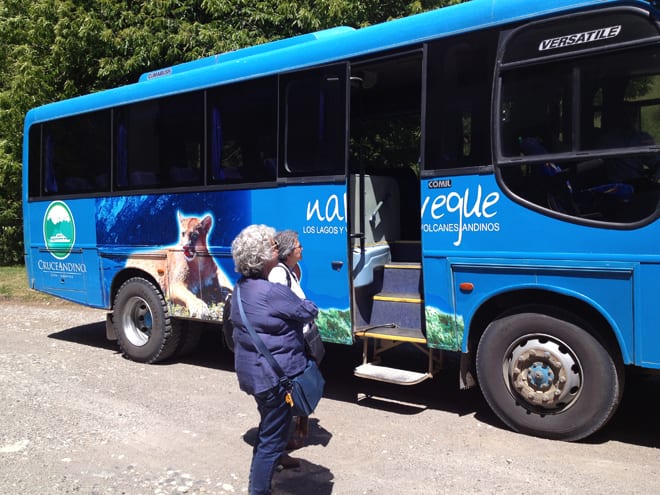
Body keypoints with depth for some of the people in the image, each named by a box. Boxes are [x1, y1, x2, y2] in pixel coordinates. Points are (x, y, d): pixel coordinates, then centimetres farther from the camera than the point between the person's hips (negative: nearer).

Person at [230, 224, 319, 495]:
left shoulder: (241, 287, 2)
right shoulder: (273, 292, -26)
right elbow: (308, 312, -10)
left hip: (251, 372, 10)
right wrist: (308, 305, 9)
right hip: (275, 376, -10)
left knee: (268, 428, 30)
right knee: (273, 439, 4)